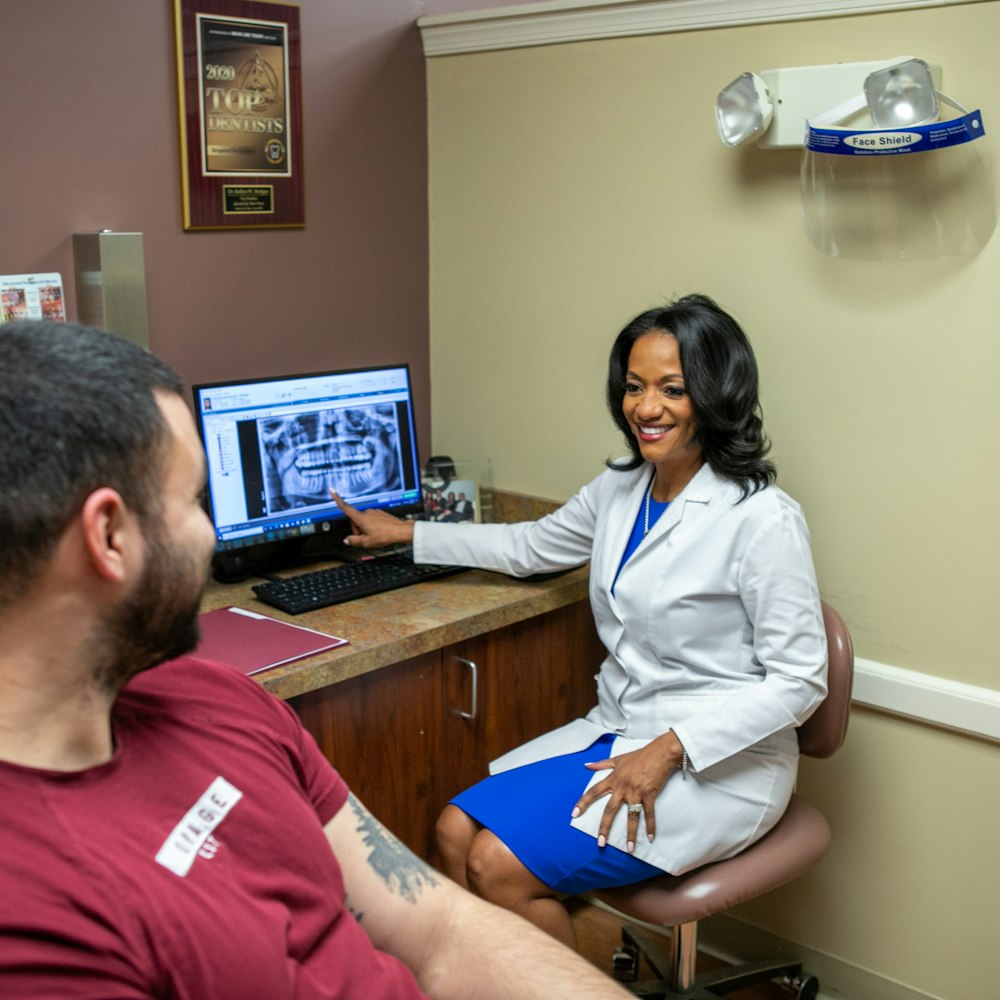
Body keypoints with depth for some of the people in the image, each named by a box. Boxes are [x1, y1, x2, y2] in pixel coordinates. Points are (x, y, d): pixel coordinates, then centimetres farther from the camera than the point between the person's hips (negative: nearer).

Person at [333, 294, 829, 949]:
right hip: (617, 731, 7)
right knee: (457, 831, -8)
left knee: (499, 866, -17)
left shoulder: (762, 520, -19)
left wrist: (668, 750, -21)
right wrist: (406, 534, 26)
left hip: (718, 764, -7)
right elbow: (529, 546, 22)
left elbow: (800, 681, -16)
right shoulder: (622, 488, 5)